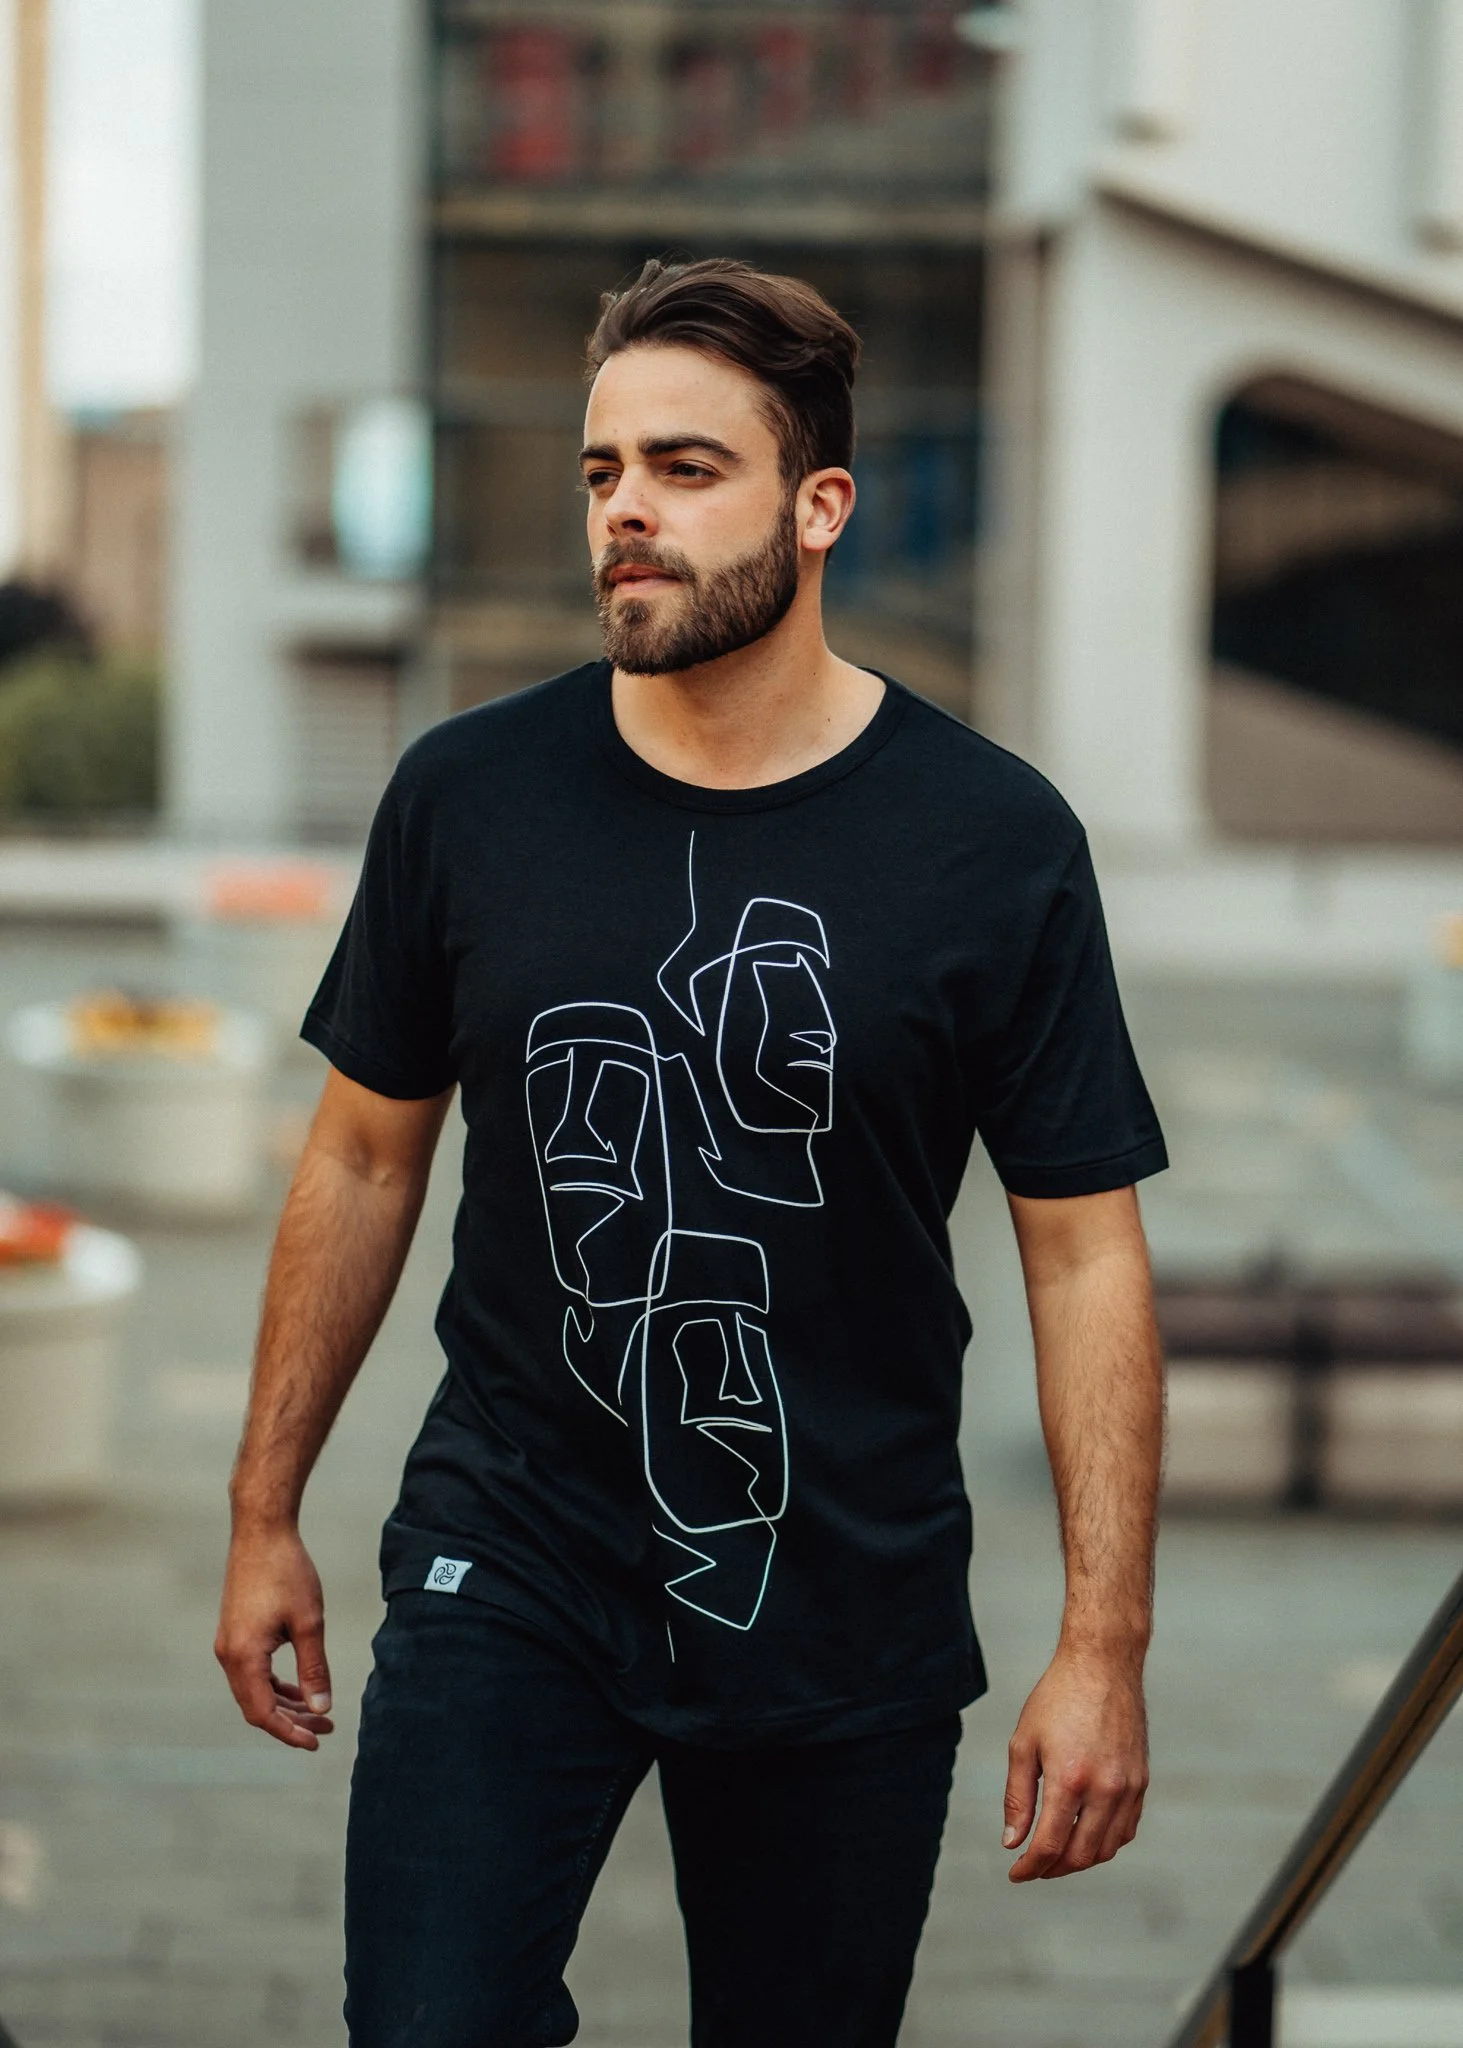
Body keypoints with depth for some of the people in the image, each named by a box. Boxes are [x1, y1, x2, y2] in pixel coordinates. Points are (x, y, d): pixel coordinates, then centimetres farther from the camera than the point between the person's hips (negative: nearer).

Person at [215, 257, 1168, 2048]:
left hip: (848, 1612, 0)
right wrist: (265, 1514, 11)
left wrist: (1103, 1647, -7)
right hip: (506, 1568, 1)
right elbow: (364, 1160, 9)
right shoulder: (468, 796, -2)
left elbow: (1084, 1251, -4)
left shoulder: (995, 843, -7)